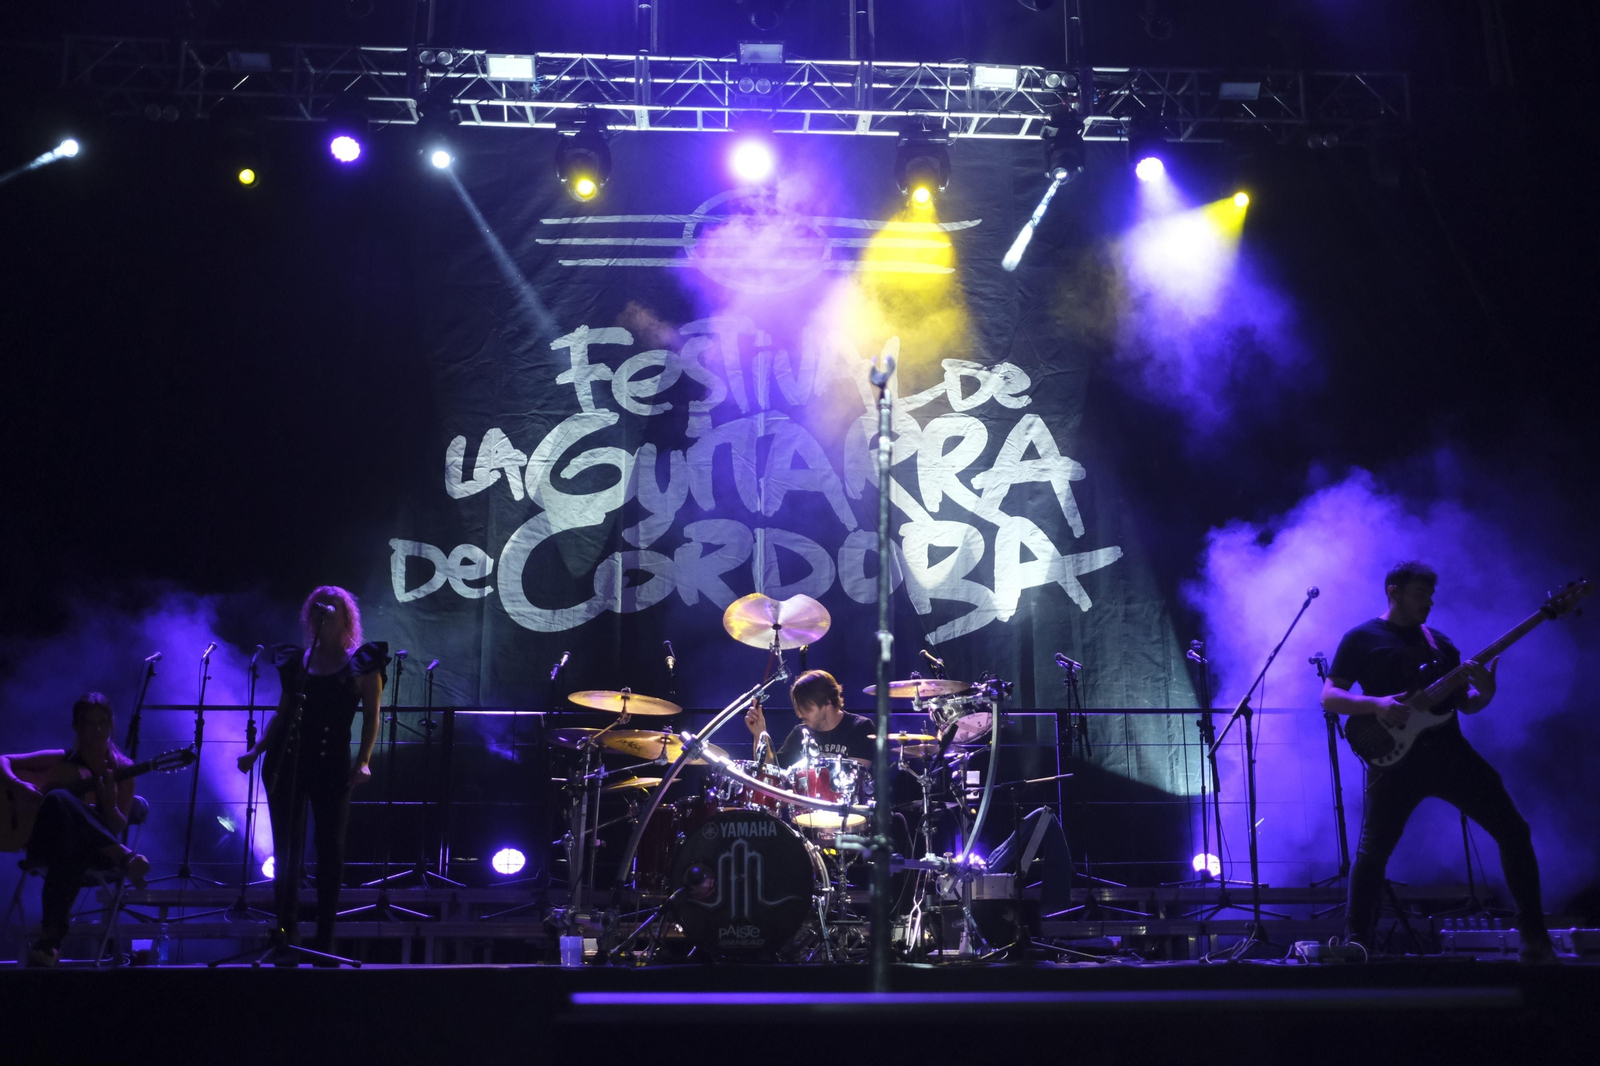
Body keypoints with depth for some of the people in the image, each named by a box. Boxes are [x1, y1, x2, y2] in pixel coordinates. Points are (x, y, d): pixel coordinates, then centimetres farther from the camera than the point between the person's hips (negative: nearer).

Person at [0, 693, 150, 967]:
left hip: (95, 850, 0)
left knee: (72, 851, -43)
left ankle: (52, 936, -41)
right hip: (48, 843, 0)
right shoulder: (59, 760, 7)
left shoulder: (122, 768, 5)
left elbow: (119, 827, 1)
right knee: (57, 799, -37)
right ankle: (124, 859, -42)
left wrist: (109, 802, -20)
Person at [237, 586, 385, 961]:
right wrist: (256, 751, 8)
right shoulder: (295, 660, 13)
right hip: (287, 760, 3)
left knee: (330, 848, 0)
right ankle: (287, 933, 10)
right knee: (285, 848, 3)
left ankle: (325, 938, 7)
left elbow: (371, 716, -2)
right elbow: (282, 714, 17)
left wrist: (363, 760, -14)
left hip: (331, 764, -3)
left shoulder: (361, 662, 2)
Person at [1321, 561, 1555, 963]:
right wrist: (1376, 705, -19)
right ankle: (1357, 941, 9)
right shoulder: (1362, 639, 3)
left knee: (1513, 830, -1)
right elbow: (1329, 696, -3)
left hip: (1451, 752, 5)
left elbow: (1466, 704, 19)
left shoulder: (1439, 641, 19)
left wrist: (1484, 691, -4)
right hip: (1396, 759, -5)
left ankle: (1535, 934, 8)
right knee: (1372, 853, -5)